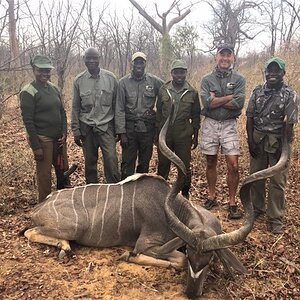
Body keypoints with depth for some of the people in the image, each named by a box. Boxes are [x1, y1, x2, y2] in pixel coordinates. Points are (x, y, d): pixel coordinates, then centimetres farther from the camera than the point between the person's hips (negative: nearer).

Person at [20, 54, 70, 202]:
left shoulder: (54, 88, 9)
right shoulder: (28, 92, -10)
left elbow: (62, 112, 14)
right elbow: (28, 121, -13)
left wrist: (64, 133, 3)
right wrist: (36, 146, -15)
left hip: (58, 138, 6)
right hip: (42, 139, -6)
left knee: (64, 171, 12)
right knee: (45, 175, 2)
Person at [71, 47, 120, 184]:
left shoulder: (110, 78, -1)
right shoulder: (79, 80, 2)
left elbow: (116, 104, 3)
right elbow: (75, 107, 5)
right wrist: (76, 130, 2)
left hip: (106, 126, -1)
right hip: (86, 128, 2)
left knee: (111, 160, -8)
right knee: (90, 162, 10)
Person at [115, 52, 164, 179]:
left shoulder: (154, 81, 1)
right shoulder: (124, 82, -1)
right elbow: (119, 109, -3)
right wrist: (121, 132, -9)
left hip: (148, 127, 1)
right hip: (129, 127, -1)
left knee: (144, 163, 12)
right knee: (127, 163, 1)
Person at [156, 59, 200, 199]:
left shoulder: (192, 93, 1)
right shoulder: (163, 90, 4)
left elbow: (195, 117, 6)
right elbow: (158, 113, 9)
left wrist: (195, 137, 5)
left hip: (184, 135, -1)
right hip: (165, 133, 1)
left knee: (184, 166, 5)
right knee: (163, 164, 9)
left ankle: (185, 194, 21)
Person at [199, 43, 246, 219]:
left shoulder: (239, 79, 2)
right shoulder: (207, 79, 3)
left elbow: (239, 103, -13)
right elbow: (206, 102, -13)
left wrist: (216, 100, -10)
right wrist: (230, 96, -11)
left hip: (229, 125, -1)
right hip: (210, 124, 1)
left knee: (233, 164, -7)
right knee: (211, 163, 11)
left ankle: (232, 202, 7)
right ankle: (212, 197, 27)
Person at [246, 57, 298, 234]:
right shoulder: (258, 91, 4)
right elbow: (250, 117, 3)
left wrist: (285, 146, -15)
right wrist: (251, 141, -3)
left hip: (279, 141, -3)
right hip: (258, 140, 4)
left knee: (278, 181, 3)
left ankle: (275, 218, 13)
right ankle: (257, 208, 33)